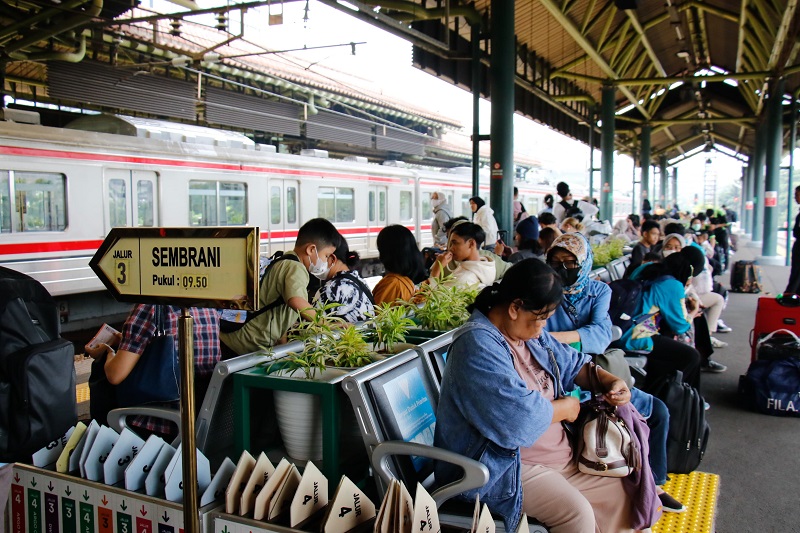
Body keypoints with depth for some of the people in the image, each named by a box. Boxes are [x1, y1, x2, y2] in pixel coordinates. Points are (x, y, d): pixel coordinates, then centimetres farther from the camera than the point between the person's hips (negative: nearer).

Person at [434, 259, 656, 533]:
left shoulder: (530, 332, 6)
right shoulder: (478, 345, -25)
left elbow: (571, 363, 21)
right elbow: (518, 418, -32)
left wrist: (608, 380, 0)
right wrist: (566, 407, -13)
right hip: (506, 464, -10)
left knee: (621, 490, 7)